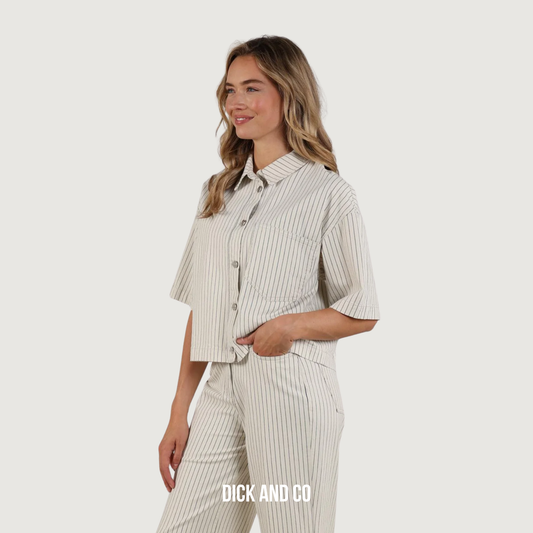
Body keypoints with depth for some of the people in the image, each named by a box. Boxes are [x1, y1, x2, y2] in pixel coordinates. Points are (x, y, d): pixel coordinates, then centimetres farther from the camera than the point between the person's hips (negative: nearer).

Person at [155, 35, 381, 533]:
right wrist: (178, 413, 10)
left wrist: (291, 326, -17)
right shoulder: (217, 191, 15)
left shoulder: (329, 193, -1)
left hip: (292, 390, -5)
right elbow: (201, 312, 14)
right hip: (222, 387, 5)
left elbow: (362, 312, 0)